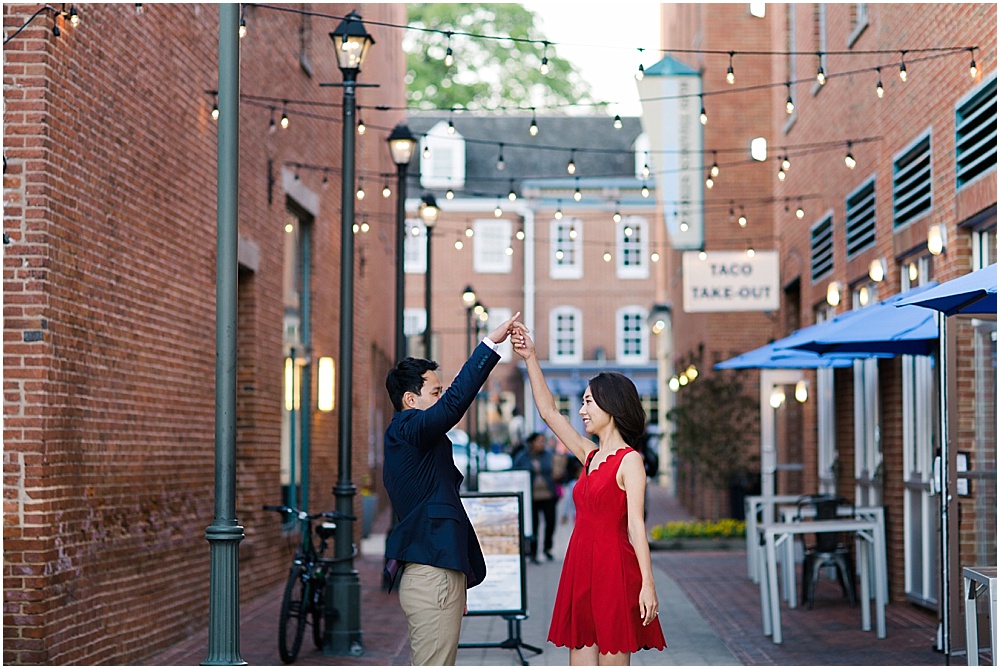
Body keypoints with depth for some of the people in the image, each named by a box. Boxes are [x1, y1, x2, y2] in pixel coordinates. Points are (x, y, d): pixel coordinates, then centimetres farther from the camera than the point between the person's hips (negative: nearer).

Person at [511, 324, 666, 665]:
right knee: (581, 661, 6)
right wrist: (530, 359, 14)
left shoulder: (629, 460, -7)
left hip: (613, 569, -8)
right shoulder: (590, 455, 14)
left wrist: (647, 585, -21)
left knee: (613, 660, -3)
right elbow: (548, 411, 18)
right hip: (581, 566, 8)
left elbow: (636, 524, -15)